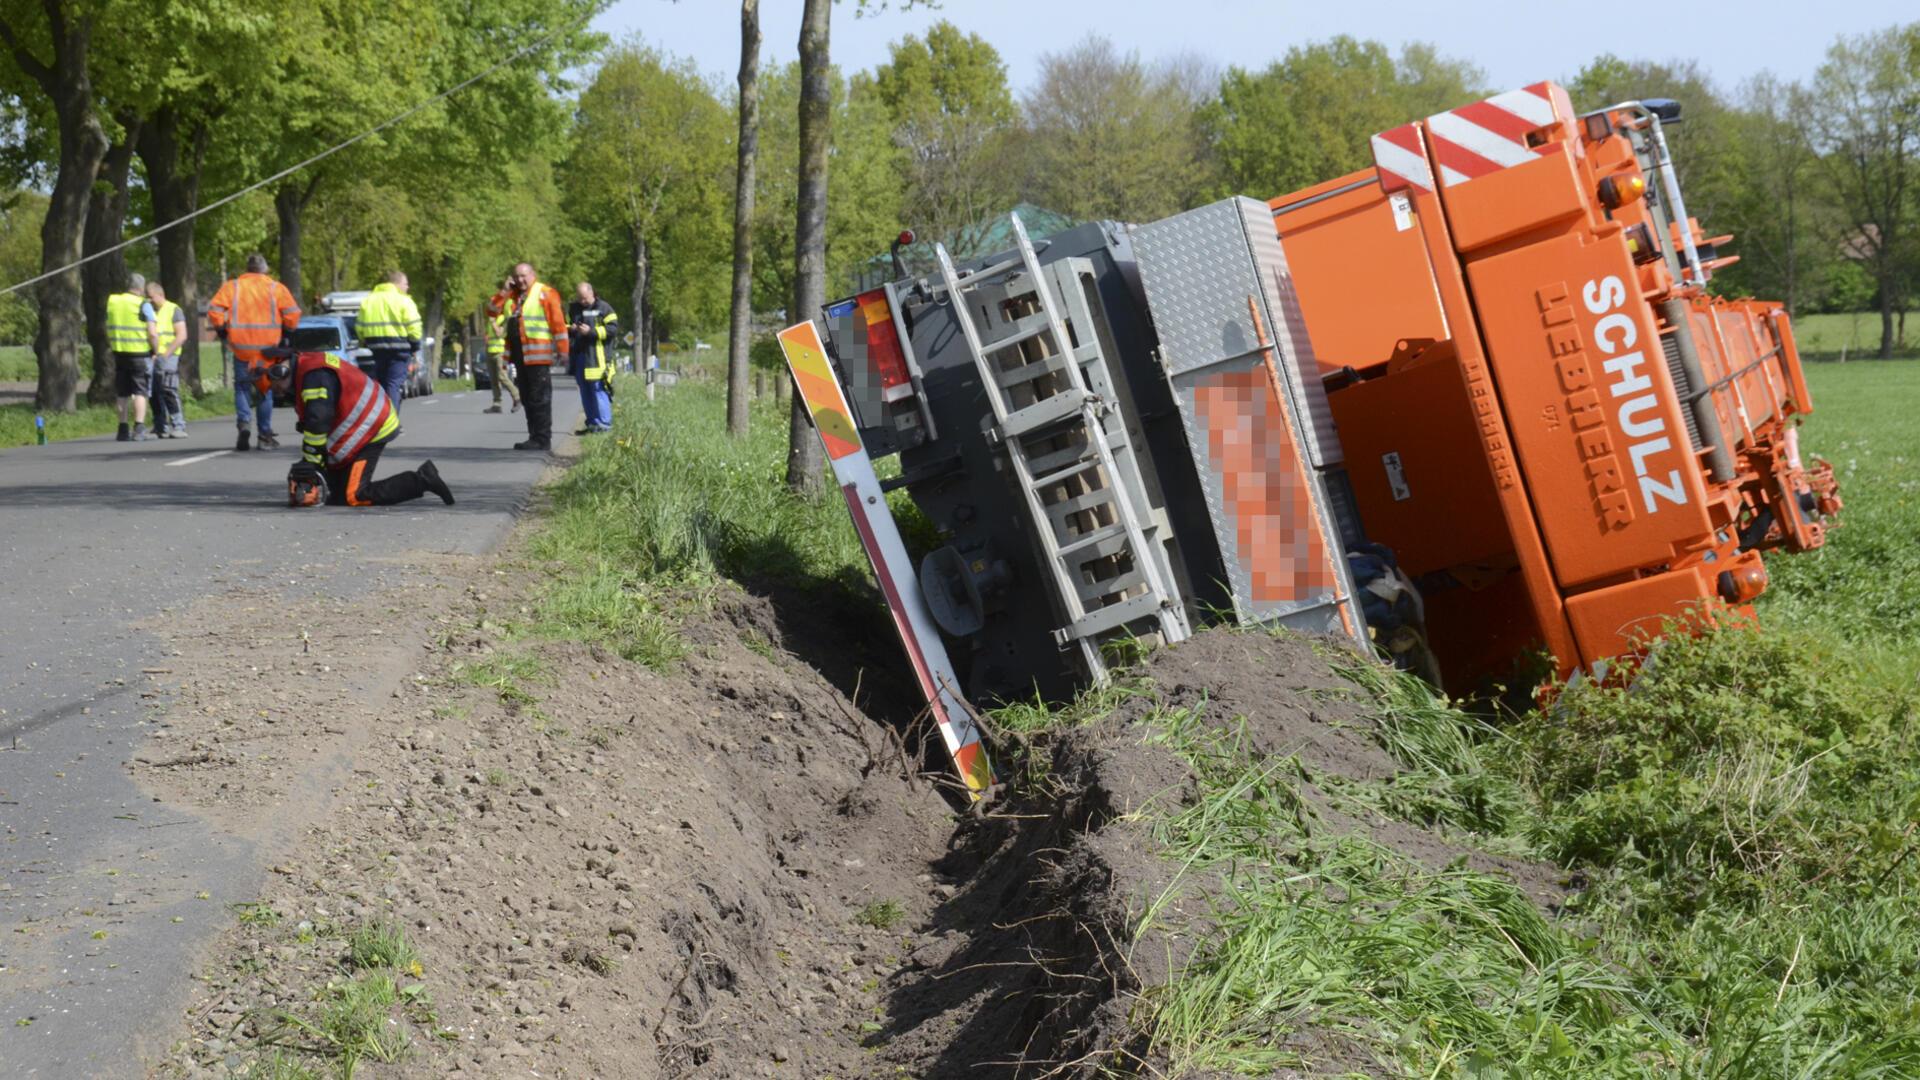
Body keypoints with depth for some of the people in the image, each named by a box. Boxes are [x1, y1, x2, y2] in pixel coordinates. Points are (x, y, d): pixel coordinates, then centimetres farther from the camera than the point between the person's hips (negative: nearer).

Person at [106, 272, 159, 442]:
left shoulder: (112, 302, 8)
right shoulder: (144, 305, -9)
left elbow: (107, 330, 13)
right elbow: (153, 333, -14)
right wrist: (155, 351, -2)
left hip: (119, 352, 5)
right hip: (140, 353, -5)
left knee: (122, 394, 12)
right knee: (140, 392, 0)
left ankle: (123, 430, 14)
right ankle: (139, 428, -8)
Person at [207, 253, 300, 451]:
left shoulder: (231, 287, 3)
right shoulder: (276, 288, 2)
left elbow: (214, 310, -5)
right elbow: (292, 314, -5)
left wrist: (221, 330, 9)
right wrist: (286, 332, 11)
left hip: (241, 348, 0)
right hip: (268, 348, 0)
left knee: (241, 387, 12)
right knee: (266, 389, 11)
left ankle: (244, 422, -12)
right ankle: (265, 435, 9)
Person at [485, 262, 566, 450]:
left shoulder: (545, 293, -5)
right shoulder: (512, 296, 18)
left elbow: (558, 323, -9)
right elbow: (492, 310, 16)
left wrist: (562, 350, -13)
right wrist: (504, 291, 4)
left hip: (538, 356, -8)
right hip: (520, 355, 8)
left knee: (539, 399, -7)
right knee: (527, 398, 12)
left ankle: (543, 439, -6)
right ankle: (534, 437, 18)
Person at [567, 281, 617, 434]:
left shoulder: (603, 308, -2)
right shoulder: (573, 308, 16)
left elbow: (613, 329, -9)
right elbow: (564, 326, 22)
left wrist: (591, 331, -18)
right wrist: (570, 329, -2)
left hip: (596, 357, -6)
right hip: (578, 355, 6)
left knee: (598, 390, -10)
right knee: (585, 392, 9)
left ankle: (604, 423, -7)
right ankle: (592, 423, 15)